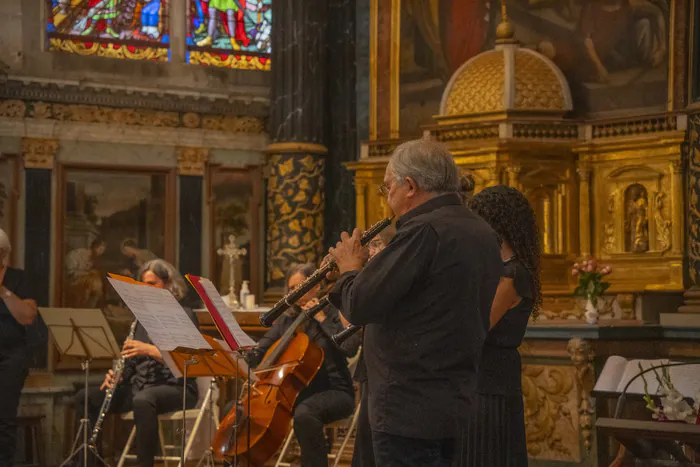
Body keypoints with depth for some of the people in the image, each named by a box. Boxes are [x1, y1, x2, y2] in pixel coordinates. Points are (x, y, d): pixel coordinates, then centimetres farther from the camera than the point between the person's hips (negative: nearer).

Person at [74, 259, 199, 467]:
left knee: (143, 400, -41)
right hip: (140, 386, 7)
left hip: (175, 387, -7)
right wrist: (117, 375, -2)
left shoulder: (184, 316, -2)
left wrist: (150, 350, -26)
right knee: (85, 397, -8)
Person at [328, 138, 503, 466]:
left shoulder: (423, 232, -18)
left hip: (410, 413, -9)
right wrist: (371, 268, 12)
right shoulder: (483, 234, 11)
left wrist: (350, 268, 0)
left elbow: (360, 306, -20)